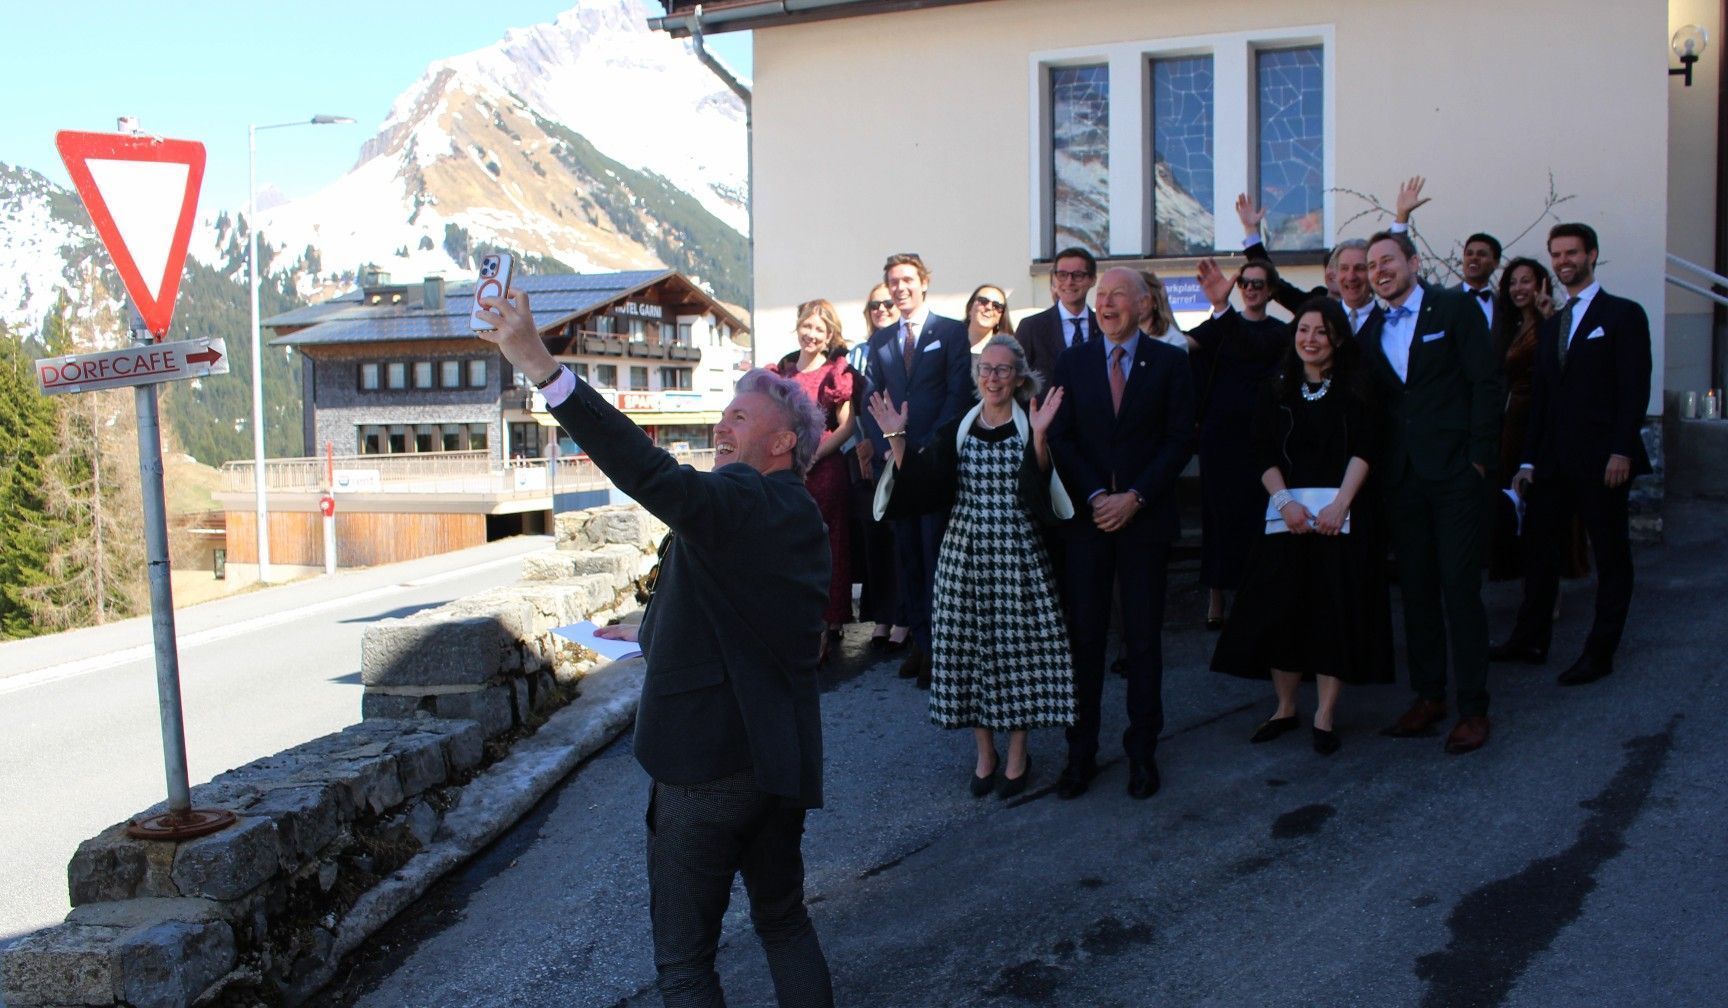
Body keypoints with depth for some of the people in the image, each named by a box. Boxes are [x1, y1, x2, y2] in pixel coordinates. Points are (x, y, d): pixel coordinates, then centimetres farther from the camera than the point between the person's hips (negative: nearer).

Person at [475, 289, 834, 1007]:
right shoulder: (802, 517, 11)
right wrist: (656, 637, 24)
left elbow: (646, 471, -33)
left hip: (707, 761, -9)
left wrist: (539, 363, -36)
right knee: (783, 922, 24)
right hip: (780, 759, 9)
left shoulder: (735, 500, -17)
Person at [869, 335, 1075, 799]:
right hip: (964, 553, 3)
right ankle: (985, 753, 22)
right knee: (969, 648, 6)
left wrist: (1039, 436, -25)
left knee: (1017, 646, 2)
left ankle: (1017, 755, 18)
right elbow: (919, 489, 1)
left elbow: (1044, 490, -13)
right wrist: (897, 439, -7)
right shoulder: (955, 430, 9)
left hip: (1018, 555, -3)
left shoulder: (1033, 424, 0)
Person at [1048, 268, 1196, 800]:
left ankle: (1142, 751, 16)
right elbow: (1061, 439, 3)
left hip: (1145, 518, -1)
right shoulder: (1072, 361, 8)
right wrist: (1096, 496, -10)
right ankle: (1080, 752, 11)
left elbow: (1180, 440, -2)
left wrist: (1134, 497, -11)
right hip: (1086, 516, 1)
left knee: (1143, 639, 5)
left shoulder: (1170, 362, 3)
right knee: (1083, 636, 2)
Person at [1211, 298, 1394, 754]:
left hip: (1341, 515, -2)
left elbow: (1364, 450, -4)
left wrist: (1340, 504, -17)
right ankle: (1285, 708, 14)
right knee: (1280, 609, 0)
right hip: (1287, 514, 2)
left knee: (1335, 611, -3)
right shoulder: (1276, 391, 10)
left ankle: (1325, 715, 6)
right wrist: (1285, 501, -11)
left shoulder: (1355, 390, 4)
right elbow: (1263, 455, 4)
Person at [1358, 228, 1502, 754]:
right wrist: (1379, 464, 2)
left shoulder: (1454, 308, 0)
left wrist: (1478, 457, -11)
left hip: (1455, 473, -5)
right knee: (1415, 588, 9)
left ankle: (1473, 707, 3)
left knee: (1460, 587, -5)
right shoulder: (1371, 332, 15)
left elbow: (1485, 383, -5)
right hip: (1403, 476, 5)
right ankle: (1428, 695, 19)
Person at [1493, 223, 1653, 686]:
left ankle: (1600, 653, 9)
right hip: (1554, 461, 6)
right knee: (1539, 545, 7)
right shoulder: (1551, 325, 17)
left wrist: (1622, 450, -18)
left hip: (1601, 458, -6)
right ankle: (1531, 640, 16)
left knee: (1611, 556, 4)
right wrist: (1529, 460, 10)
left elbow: (1635, 389, -10)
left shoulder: (1623, 314, -3)